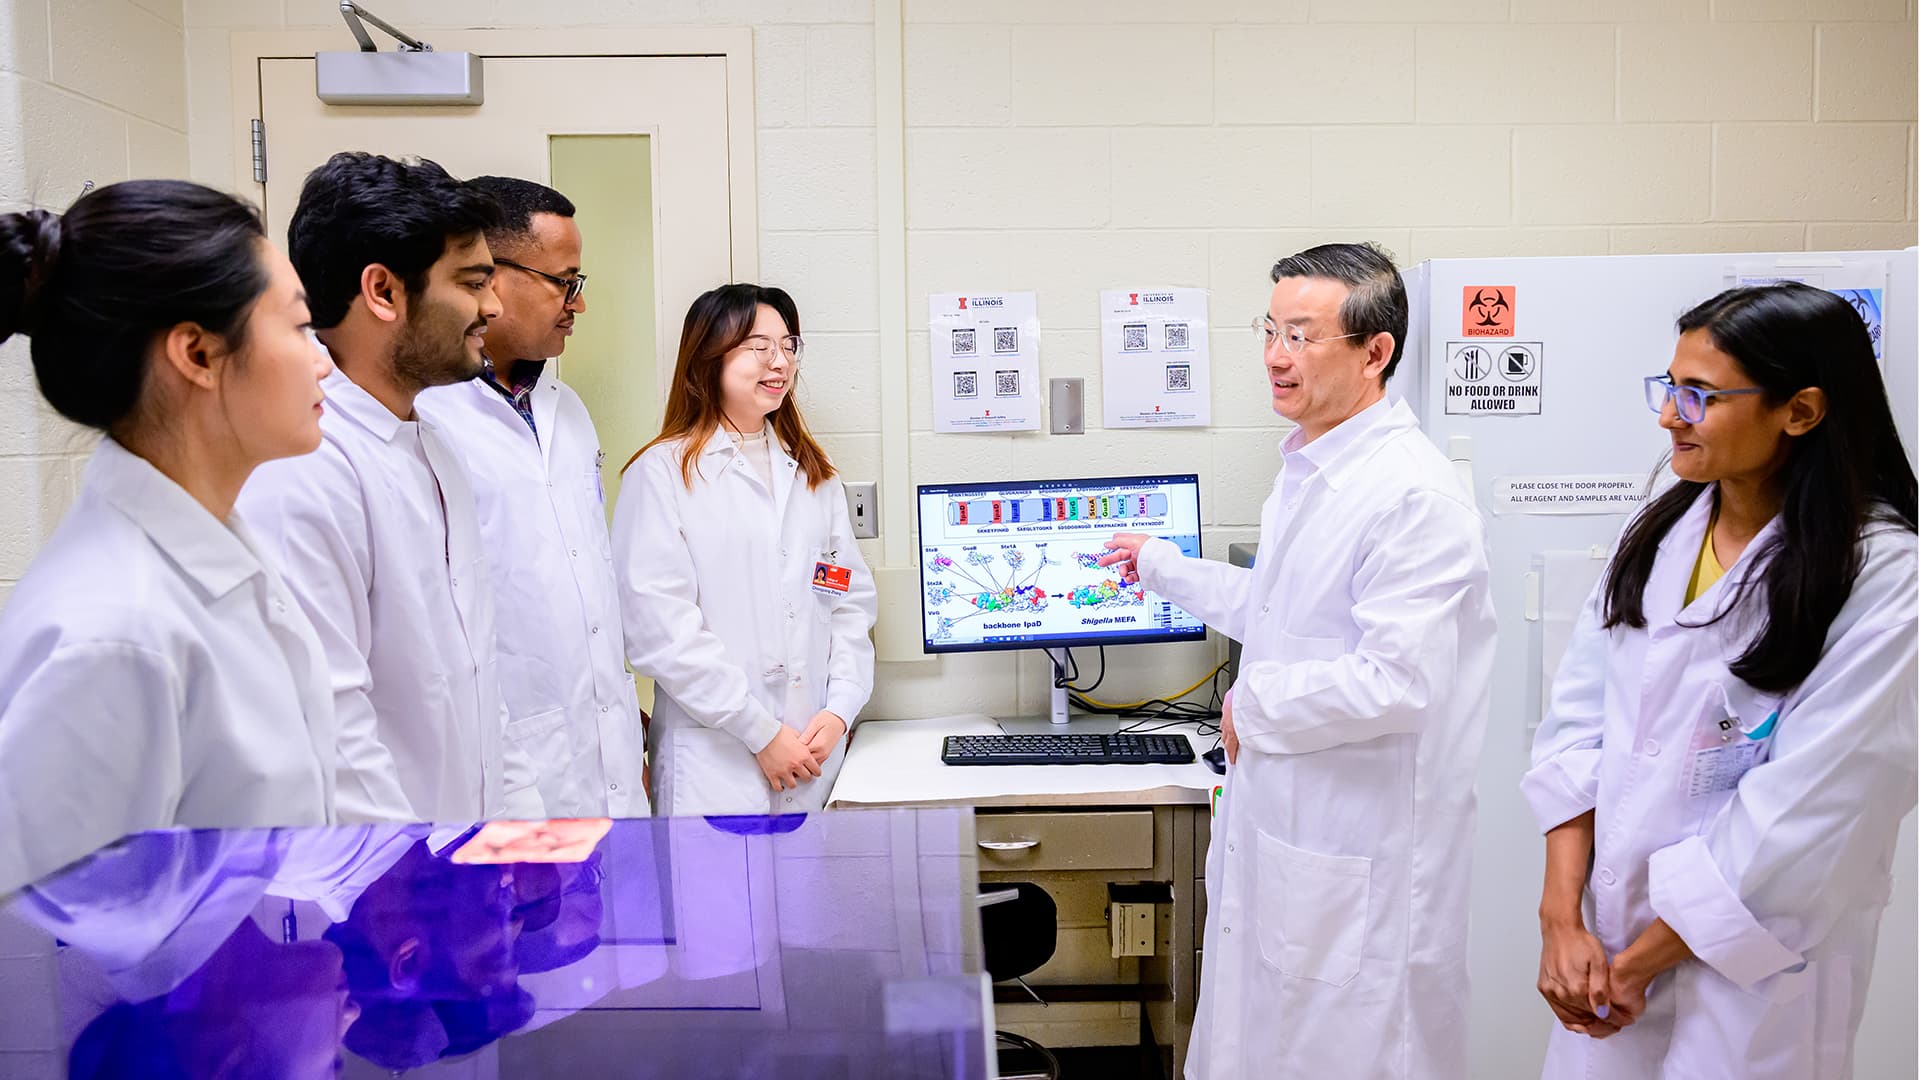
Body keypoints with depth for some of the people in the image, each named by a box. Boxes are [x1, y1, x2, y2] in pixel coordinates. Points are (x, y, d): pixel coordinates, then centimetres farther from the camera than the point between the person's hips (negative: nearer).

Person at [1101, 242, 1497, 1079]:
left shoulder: (1414, 496, -22)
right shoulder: (1305, 469, 11)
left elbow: (1396, 684, -28)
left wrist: (1253, 708, -14)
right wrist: (1160, 566, 32)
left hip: (1357, 868, -9)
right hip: (1275, 824, 9)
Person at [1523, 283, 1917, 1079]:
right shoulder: (1657, 534, 0)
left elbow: (1805, 813, -18)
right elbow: (1577, 722, -3)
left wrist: (1640, 961, -13)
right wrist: (1562, 918, -10)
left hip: (1748, 970, -4)